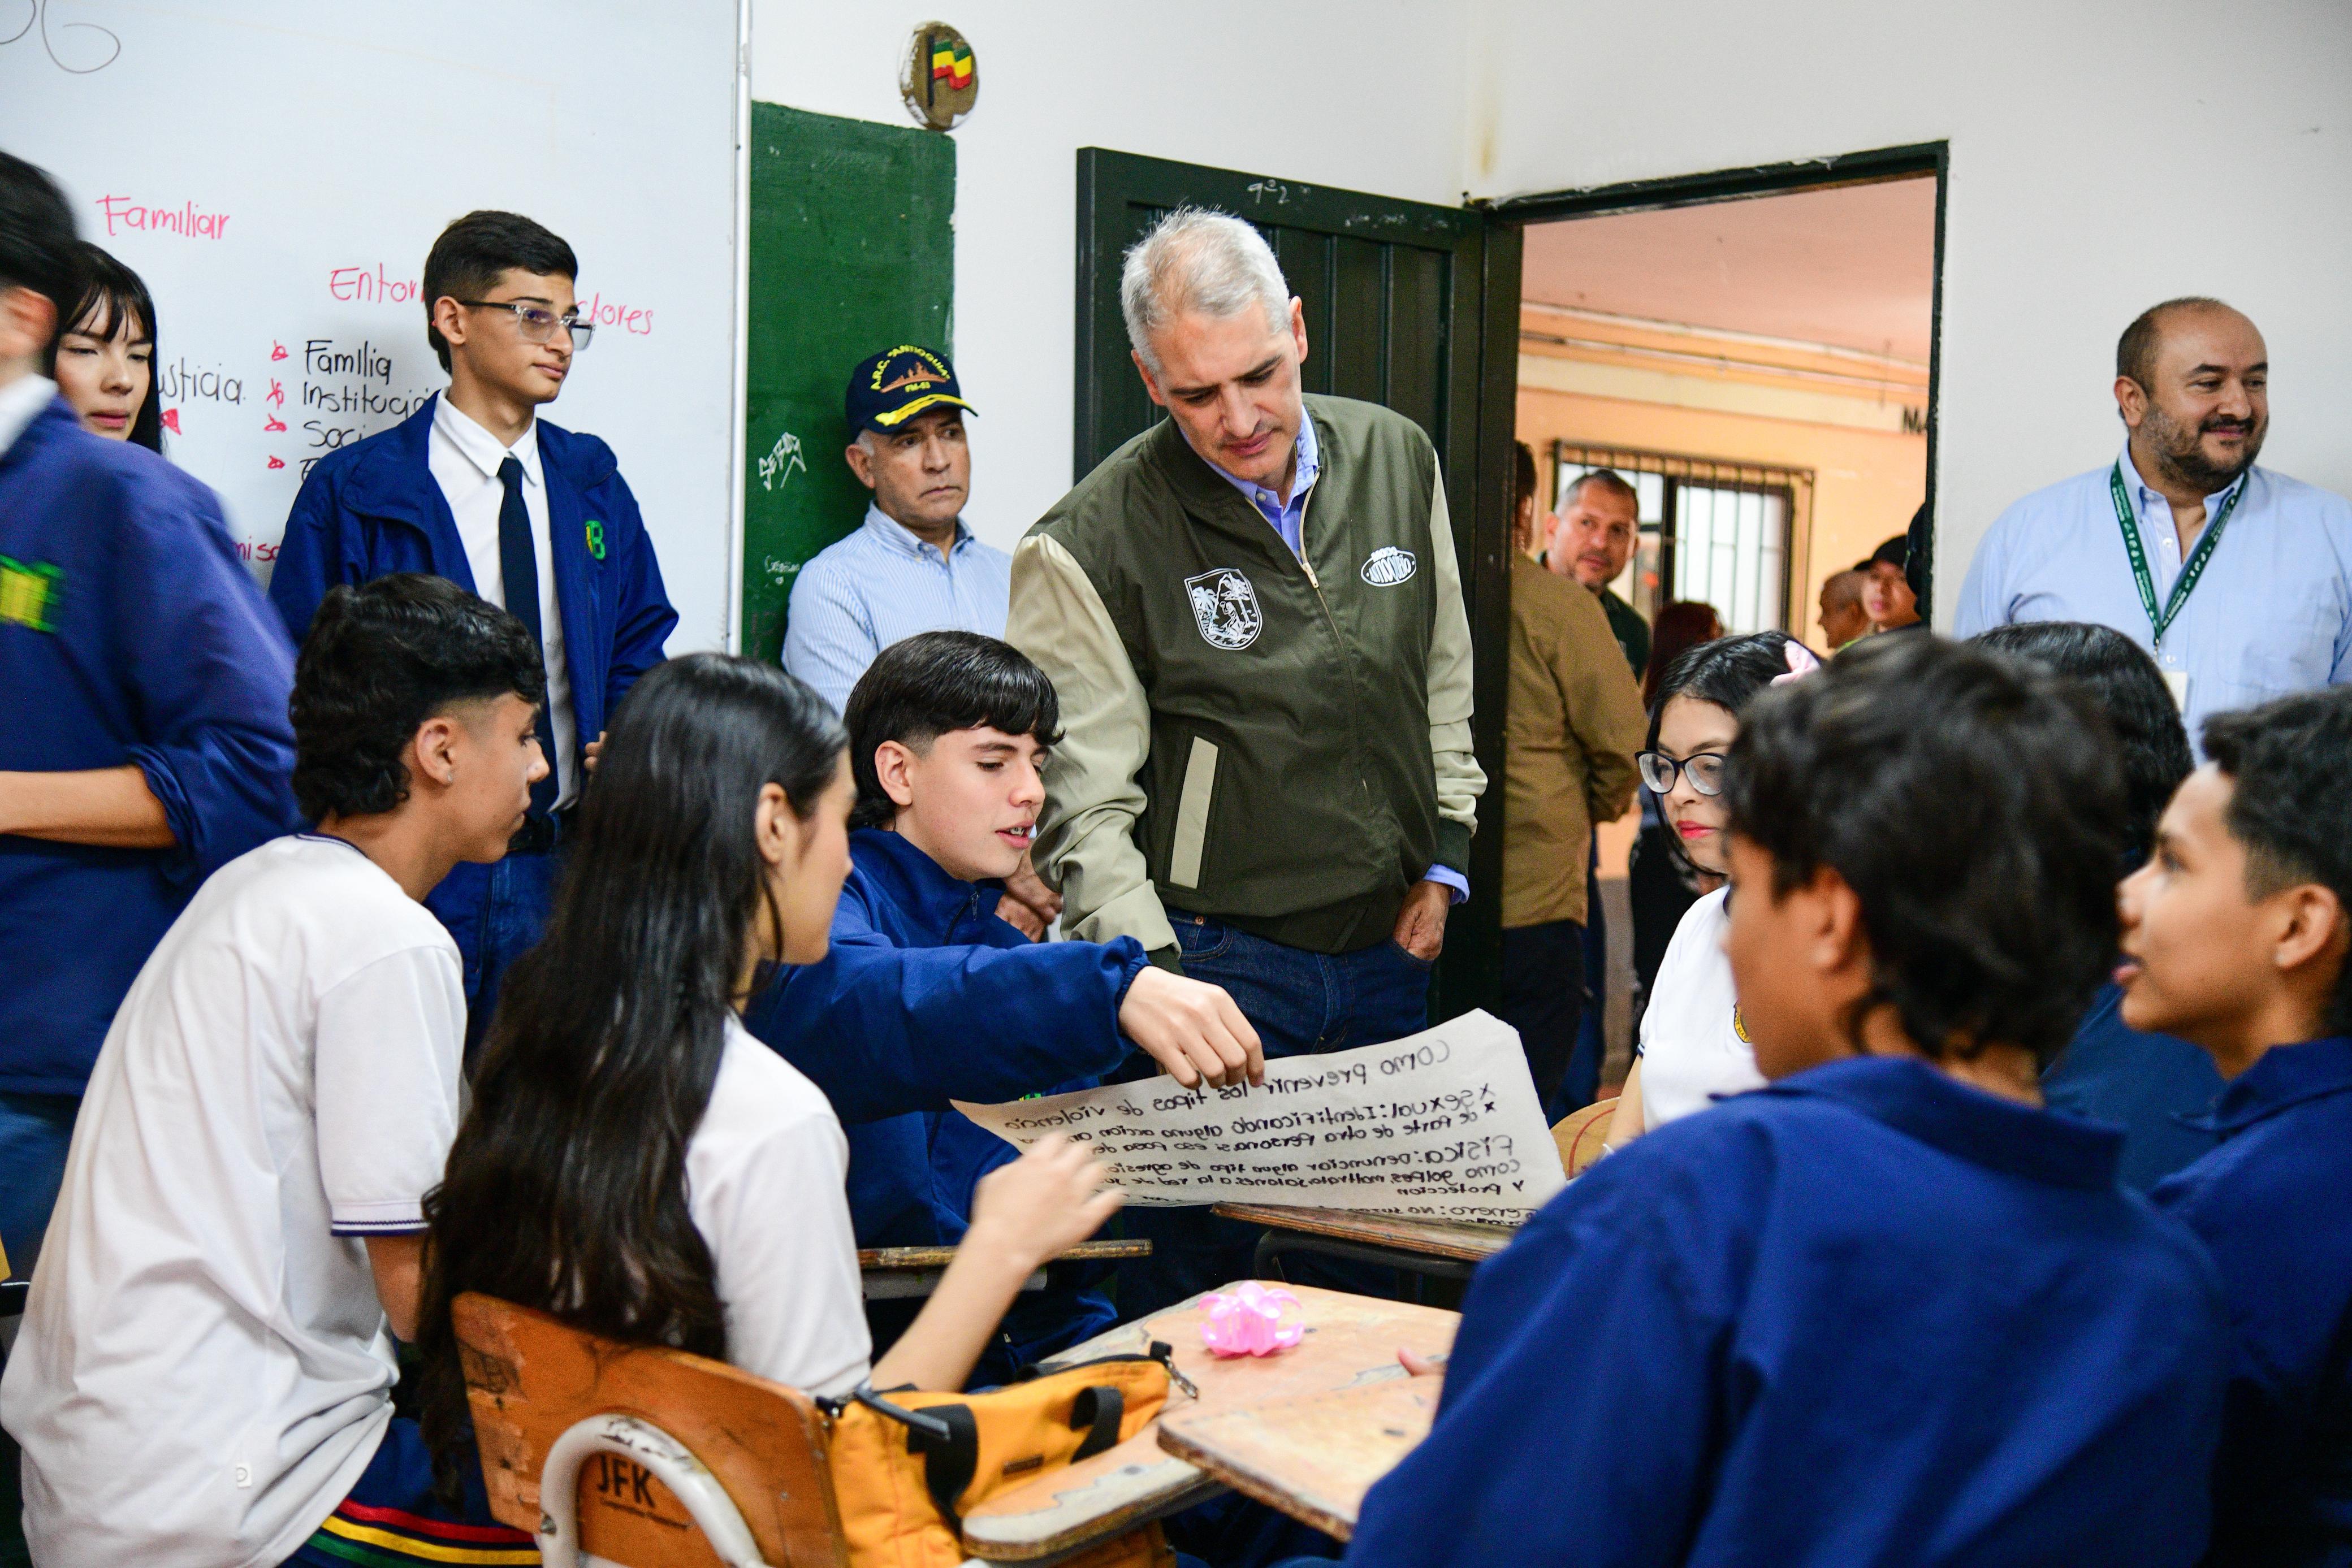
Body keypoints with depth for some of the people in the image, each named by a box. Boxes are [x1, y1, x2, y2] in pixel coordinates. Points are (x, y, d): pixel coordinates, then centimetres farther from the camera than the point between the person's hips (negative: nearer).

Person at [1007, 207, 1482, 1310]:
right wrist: (1164, 984, -21)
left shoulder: (1398, 459, 5)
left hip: (1391, 952, 5)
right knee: (1198, 1274, 0)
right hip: (1218, 961, -5)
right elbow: (1085, 807, -12)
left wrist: (1444, 864, 11)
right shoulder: (1091, 545, -12)